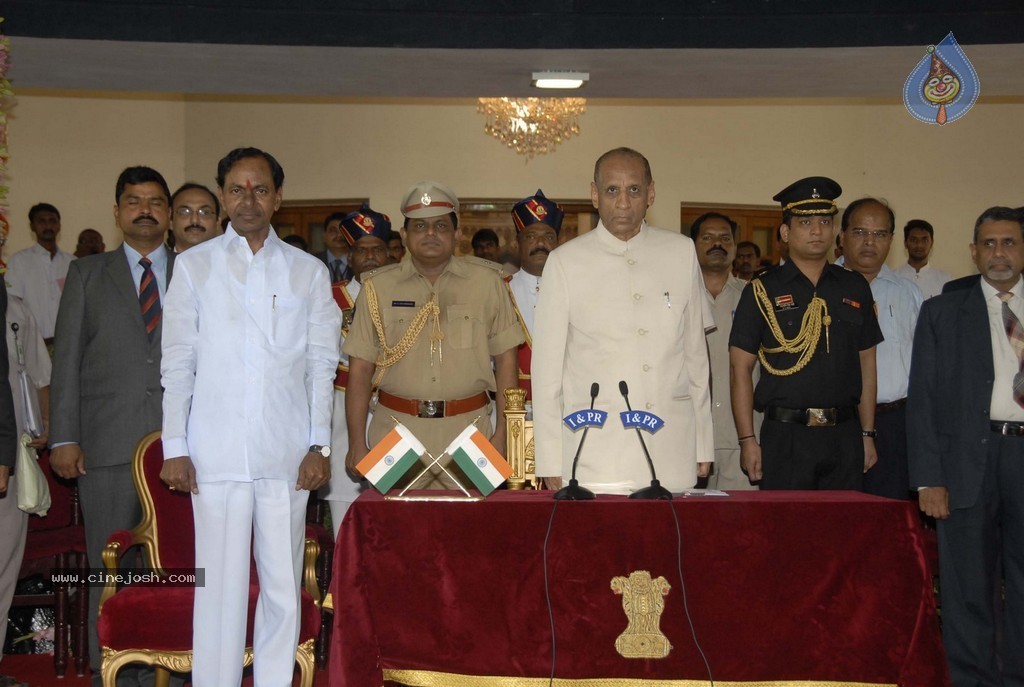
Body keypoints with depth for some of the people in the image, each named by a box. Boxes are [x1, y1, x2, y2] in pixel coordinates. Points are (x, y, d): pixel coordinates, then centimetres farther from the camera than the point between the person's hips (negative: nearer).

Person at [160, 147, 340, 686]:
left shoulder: (308, 271, 10)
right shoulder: (193, 266, 8)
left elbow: (321, 364, 9)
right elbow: (177, 363, 6)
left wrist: (318, 445, 1)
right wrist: (175, 448, -1)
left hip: (287, 454, 1)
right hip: (216, 453, -1)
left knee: (283, 587, 5)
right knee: (220, 586, -1)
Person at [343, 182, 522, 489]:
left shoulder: (487, 281, 7)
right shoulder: (378, 287, 8)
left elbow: (505, 359, 7)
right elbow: (359, 371, 7)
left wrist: (503, 432, 0)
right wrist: (356, 444, 1)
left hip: (468, 431, 0)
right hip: (396, 434, 0)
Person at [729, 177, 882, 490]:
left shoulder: (855, 289, 12)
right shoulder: (763, 292, 1)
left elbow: (866, 364, 14)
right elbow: (740, 368, -1)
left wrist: (867, 434, 10)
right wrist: (747, 440, -7)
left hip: (845, 435, 3)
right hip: (786, 434, -3)